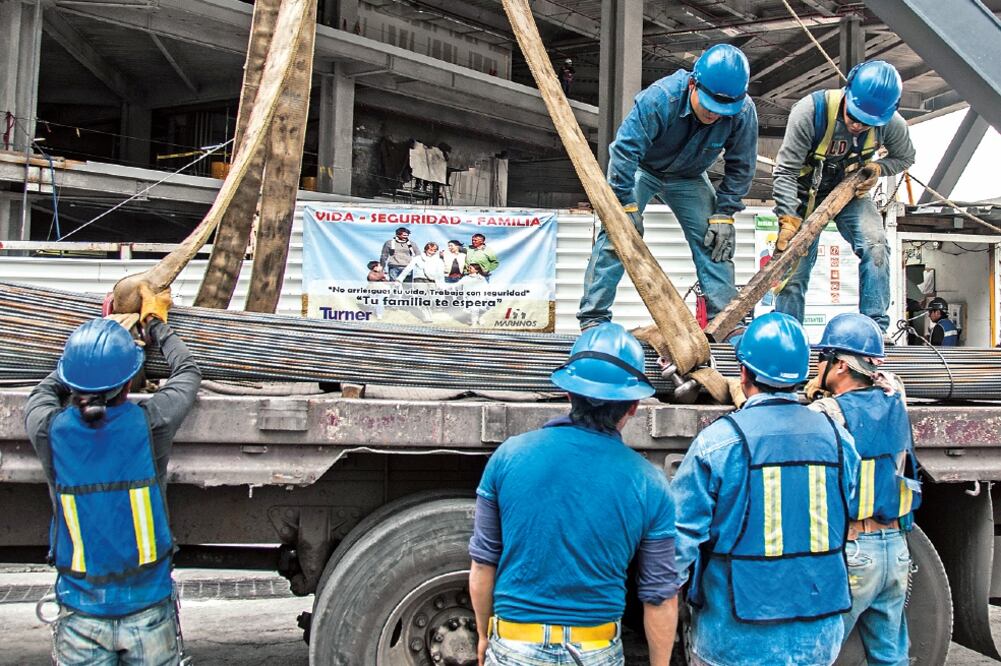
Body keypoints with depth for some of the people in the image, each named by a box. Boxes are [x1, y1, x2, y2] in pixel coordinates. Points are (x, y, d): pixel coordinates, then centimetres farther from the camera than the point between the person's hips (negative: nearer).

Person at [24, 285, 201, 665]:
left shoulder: (51, 432, -14)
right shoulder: (149, 424, -17)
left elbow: (45, 390, 13)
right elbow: (187, 373, 6)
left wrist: (93, 343, 23)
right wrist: (155, 321, 22)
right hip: (149, 610, -1)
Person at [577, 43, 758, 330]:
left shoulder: (743, 112, -27)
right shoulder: (660, 97, -37)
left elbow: (740, 167, -12)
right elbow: (624, 149, -34)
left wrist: (724, 213, -17)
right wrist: (627, 206, -33)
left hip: (688, 179, 3)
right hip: (641, 169, -3)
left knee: (715, 242, -9)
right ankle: (592, 319, -16)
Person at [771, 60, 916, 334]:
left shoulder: (891, 124, -20)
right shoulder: (810, 111, -31)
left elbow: (905, 157, 3)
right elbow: (785, 172, -27)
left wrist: (878, 167, -18)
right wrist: (788, 221, -35)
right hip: (805, 195, -1)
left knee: (875, 245, -23)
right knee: (793, 269, -3)